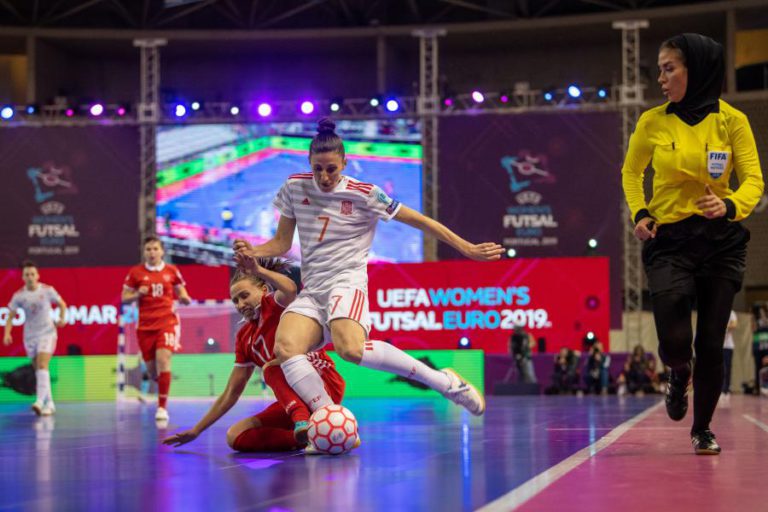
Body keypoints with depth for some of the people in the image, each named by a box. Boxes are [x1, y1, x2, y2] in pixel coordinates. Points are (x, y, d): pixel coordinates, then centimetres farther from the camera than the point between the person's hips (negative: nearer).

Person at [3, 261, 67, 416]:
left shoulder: (47, 290, -5)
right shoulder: (19, 296, -2)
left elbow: (62, 304, 9)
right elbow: (10, 316, 2)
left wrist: (62, 318, -9)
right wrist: (7, 334, -13)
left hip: (47, 333, -3)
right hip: (30, 337, 3)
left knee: (42, 366, -20)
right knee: (38, 370, 7)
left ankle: (40, 401, -29)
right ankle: (49, 403, 18)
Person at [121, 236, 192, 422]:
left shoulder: (172, 271, 3)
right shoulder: (136, 272, 3)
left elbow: (183, 296, 11)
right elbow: (124, 297, 6)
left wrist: (185, 298, -13)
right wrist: (138, 294, -14)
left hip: (167, 322, -2)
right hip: (145, 325, 2)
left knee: (163, 360, -19)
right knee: (151, 367, 6)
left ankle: (162, 407, -15)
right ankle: (161, 389, 41)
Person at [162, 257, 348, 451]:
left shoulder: (275, 304, -5)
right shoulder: (244, 337, 13)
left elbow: (290, 289, -34)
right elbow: (232, 392, 16)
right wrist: (196, 431, 15)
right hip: (294, 400, 7)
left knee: (271, 367, -29)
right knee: (235, 436, -7)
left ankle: (303, 421, -44)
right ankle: (308, 436, -19)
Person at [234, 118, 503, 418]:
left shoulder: (364, 194, -2)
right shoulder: (294, 188, 9)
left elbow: (420, 221, 3)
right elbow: (282, 242, 17)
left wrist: (467, 249, 1)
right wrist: (253, 252, -4)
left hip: (347, 283, -4)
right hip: (311, 292, 5)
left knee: (350, 348, -36)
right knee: (285, 348, -28)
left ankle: (443, 382, -24)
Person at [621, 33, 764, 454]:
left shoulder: (731, 120, -4)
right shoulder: (652, 122, -1)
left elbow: (753, 179, -2)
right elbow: (631, 172, 15)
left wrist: (730, 206, -22)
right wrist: (639, 213, -1)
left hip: (722, 241, 0)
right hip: (669, 241, 0)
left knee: (710, 343, 1)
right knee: (674, 343, -11)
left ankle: (702, 430, 23)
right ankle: (679, 376, 28)